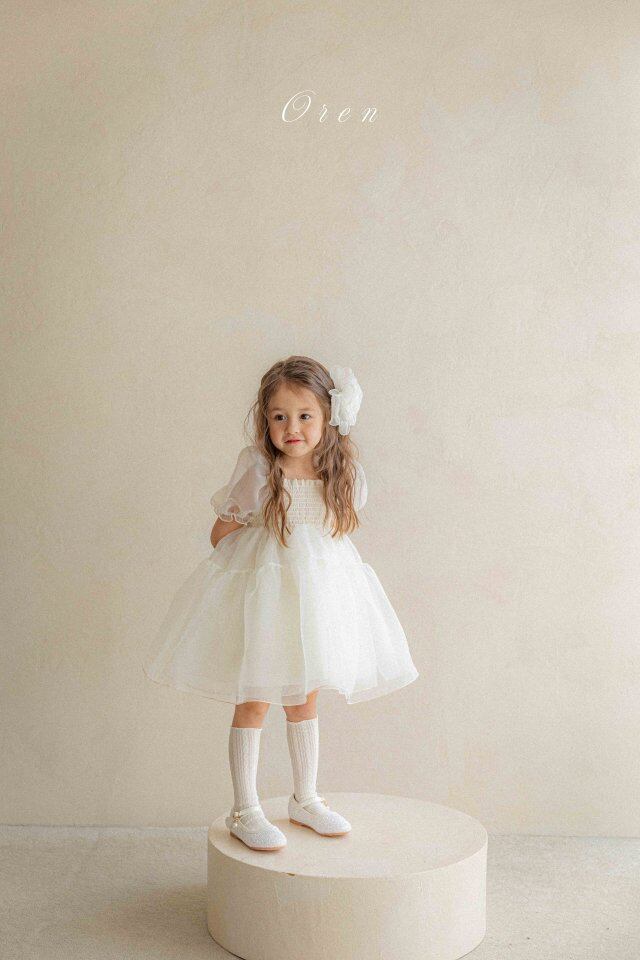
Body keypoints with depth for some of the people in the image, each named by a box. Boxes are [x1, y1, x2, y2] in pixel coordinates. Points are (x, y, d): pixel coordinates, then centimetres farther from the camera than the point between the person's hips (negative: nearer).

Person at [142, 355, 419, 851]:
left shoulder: (342, 474, -4)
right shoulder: (256, 470, -16)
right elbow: (222, 533, -5)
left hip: (317, 593, 4)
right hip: (261, 593, -4)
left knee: (305, 697, 16)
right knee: (254, 700, 2)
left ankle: (305, 799, 32)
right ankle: (245, 811, 15)